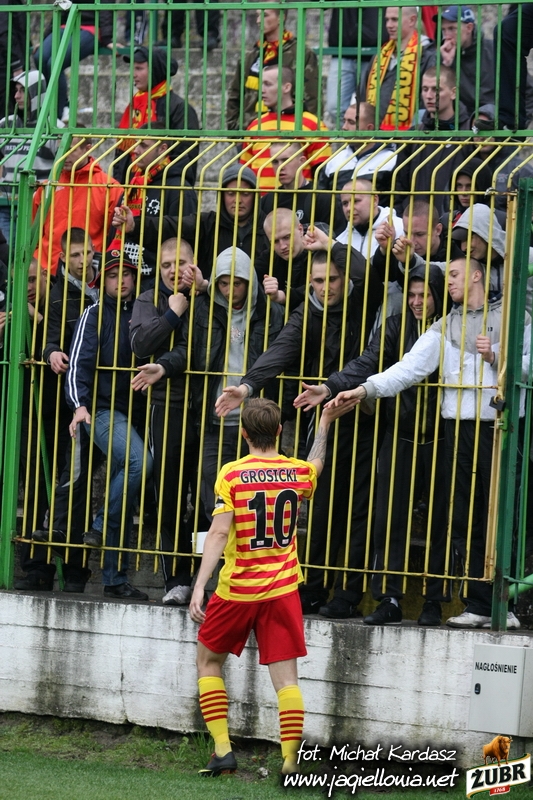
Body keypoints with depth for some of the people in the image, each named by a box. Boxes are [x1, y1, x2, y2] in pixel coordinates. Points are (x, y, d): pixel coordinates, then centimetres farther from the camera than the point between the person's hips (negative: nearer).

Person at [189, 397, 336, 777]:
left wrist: (199, 587, -17)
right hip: (282, 589, 2)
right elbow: (315, 466, 29)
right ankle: (291, 761, -8)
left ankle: (223, 750, 9)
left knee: (209, 661, 17)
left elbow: (219, 534, -16)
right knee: (286, 677, 1)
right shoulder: (298, 472, 2)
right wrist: (324, 426, 42)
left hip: (237, 589, -2)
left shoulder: (232, 474, -9)